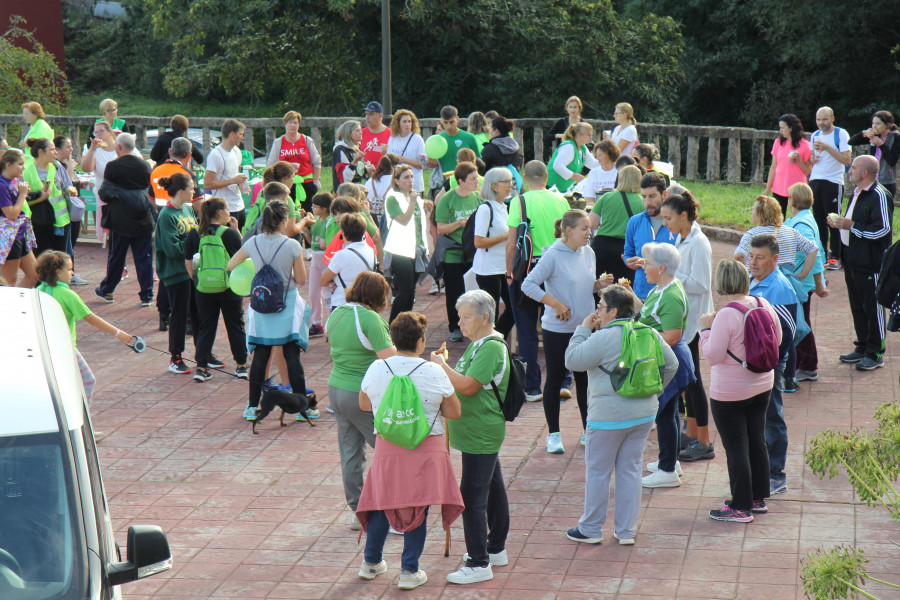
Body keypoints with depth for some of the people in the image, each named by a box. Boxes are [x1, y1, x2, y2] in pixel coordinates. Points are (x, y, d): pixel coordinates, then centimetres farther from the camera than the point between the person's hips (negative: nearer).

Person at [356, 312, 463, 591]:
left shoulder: (376, 369, -3)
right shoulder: (434, 373, -11)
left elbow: (364, 405, 12)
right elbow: (454, 412, -3)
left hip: (386, 448, 3)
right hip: (426, 450, -3)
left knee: (382, 503, 17)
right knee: (418, 509, 5)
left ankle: (371, 562, 29)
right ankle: (409, 571, 9)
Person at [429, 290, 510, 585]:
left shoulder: (492, 348, -19)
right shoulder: (479, 344, 13)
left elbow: (468, 386, -24)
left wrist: (441, 364, -15)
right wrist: (445, 368, 6)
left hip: (480, 435, -11)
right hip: (482, 431, 11)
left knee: (472, 496, -9)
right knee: (492, 489, 19)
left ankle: (479, 563, -5)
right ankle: (496, 549, 30)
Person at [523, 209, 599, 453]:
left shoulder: (588, 253, 5)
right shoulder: (553, 256, -15)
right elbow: (528, 285, -18)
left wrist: (601, 284, -6)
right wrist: (556, 304, -24)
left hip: (585, 327, 6)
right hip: (557, 330, -6)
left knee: (585, 378, 12)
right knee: (555, 379, 5)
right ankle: (553, 434, 16)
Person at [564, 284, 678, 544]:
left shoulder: (603, 338, -18)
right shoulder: (650, 334, 4)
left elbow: (572, 360, -11)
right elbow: (671, 365, 11)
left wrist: (583, 329, -3)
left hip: (609, 417, -6)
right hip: (645, 413, 6)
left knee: (597, 471, 7)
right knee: (631, 469, 13)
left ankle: (591, 529, 16)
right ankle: (627, 530, 17)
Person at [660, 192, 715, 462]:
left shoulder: (699, 243, -18)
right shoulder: (681, 239, 10)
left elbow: (700, 284, -22)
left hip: (692, 320, -9)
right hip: (679, 317, 9)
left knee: (691, 376, -5)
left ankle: (704, 443, 2)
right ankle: (691, 433, 25)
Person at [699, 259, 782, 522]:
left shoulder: (725, 315, -24)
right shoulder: (764, 305, -3)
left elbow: (713, 356, -22)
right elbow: (776, 340, 10)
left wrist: (706, 328, -10)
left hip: (730, 393, -7)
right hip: (762, 384, 7)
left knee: (736, 447, 2)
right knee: (757, 441, 18)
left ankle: (741, 507, 9)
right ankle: (759, 498, 30)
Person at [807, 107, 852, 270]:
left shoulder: (841, 134, -5)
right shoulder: (814, 135, 13)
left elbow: (847, 160, -15)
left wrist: (827, 147, -20)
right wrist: (812, 159, 0)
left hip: (833, 182, -6)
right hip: (815, 181, 6)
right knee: (818, 220, 7)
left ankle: (835, 257, 0)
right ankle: (820, 254, 14)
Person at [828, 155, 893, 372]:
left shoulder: (879, 196, -17)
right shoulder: (858, 192, 14)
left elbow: (881, 230, -24)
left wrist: (851, 226, -19)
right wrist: (839, 222, 7)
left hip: (870, 263, -10)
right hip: (852, 260, 10)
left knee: (873, 308, 0)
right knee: (857, 307, 16)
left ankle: (875, 354, 8)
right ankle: (862, 348, 27)